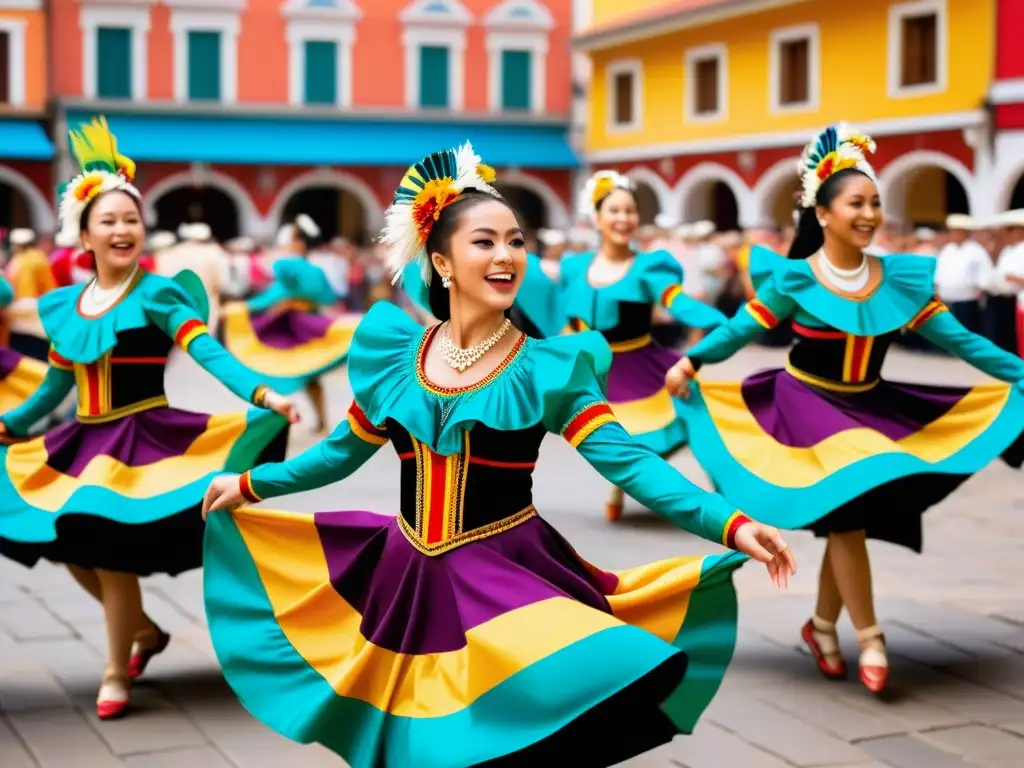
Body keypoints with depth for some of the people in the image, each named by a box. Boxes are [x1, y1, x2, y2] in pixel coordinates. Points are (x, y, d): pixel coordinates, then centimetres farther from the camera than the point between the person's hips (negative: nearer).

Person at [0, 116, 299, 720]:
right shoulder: (61, 306, 7)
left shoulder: (158, 295, -9)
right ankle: (145, 631, 34)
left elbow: (208, 353, -22)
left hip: (142, 441, -6)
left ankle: (117, 672, 13)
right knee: (71, 549, 8)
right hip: (84, 445, 6)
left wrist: (262, 394, -38)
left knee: (111, 551, -8)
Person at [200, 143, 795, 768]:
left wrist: (731, 526, -29)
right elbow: (346, 450, 15)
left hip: (509, 577, -3)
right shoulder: (394, 353, 1)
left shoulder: (548, 367, -8)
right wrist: (251, 484, 22)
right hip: (409, 581, 3)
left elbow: (628, 460, -17)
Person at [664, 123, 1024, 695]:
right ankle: (869, 637, -5)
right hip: (808, 404, -4)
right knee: (846, 509, -15)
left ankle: (823, 625, 27)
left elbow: (957, 338, -2)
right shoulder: (794, 278, -12)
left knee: (849, 519, 7)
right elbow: (742, 329, -6)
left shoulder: (900, 278, -4)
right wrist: (692, 361, -19)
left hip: (871, 407, 4)